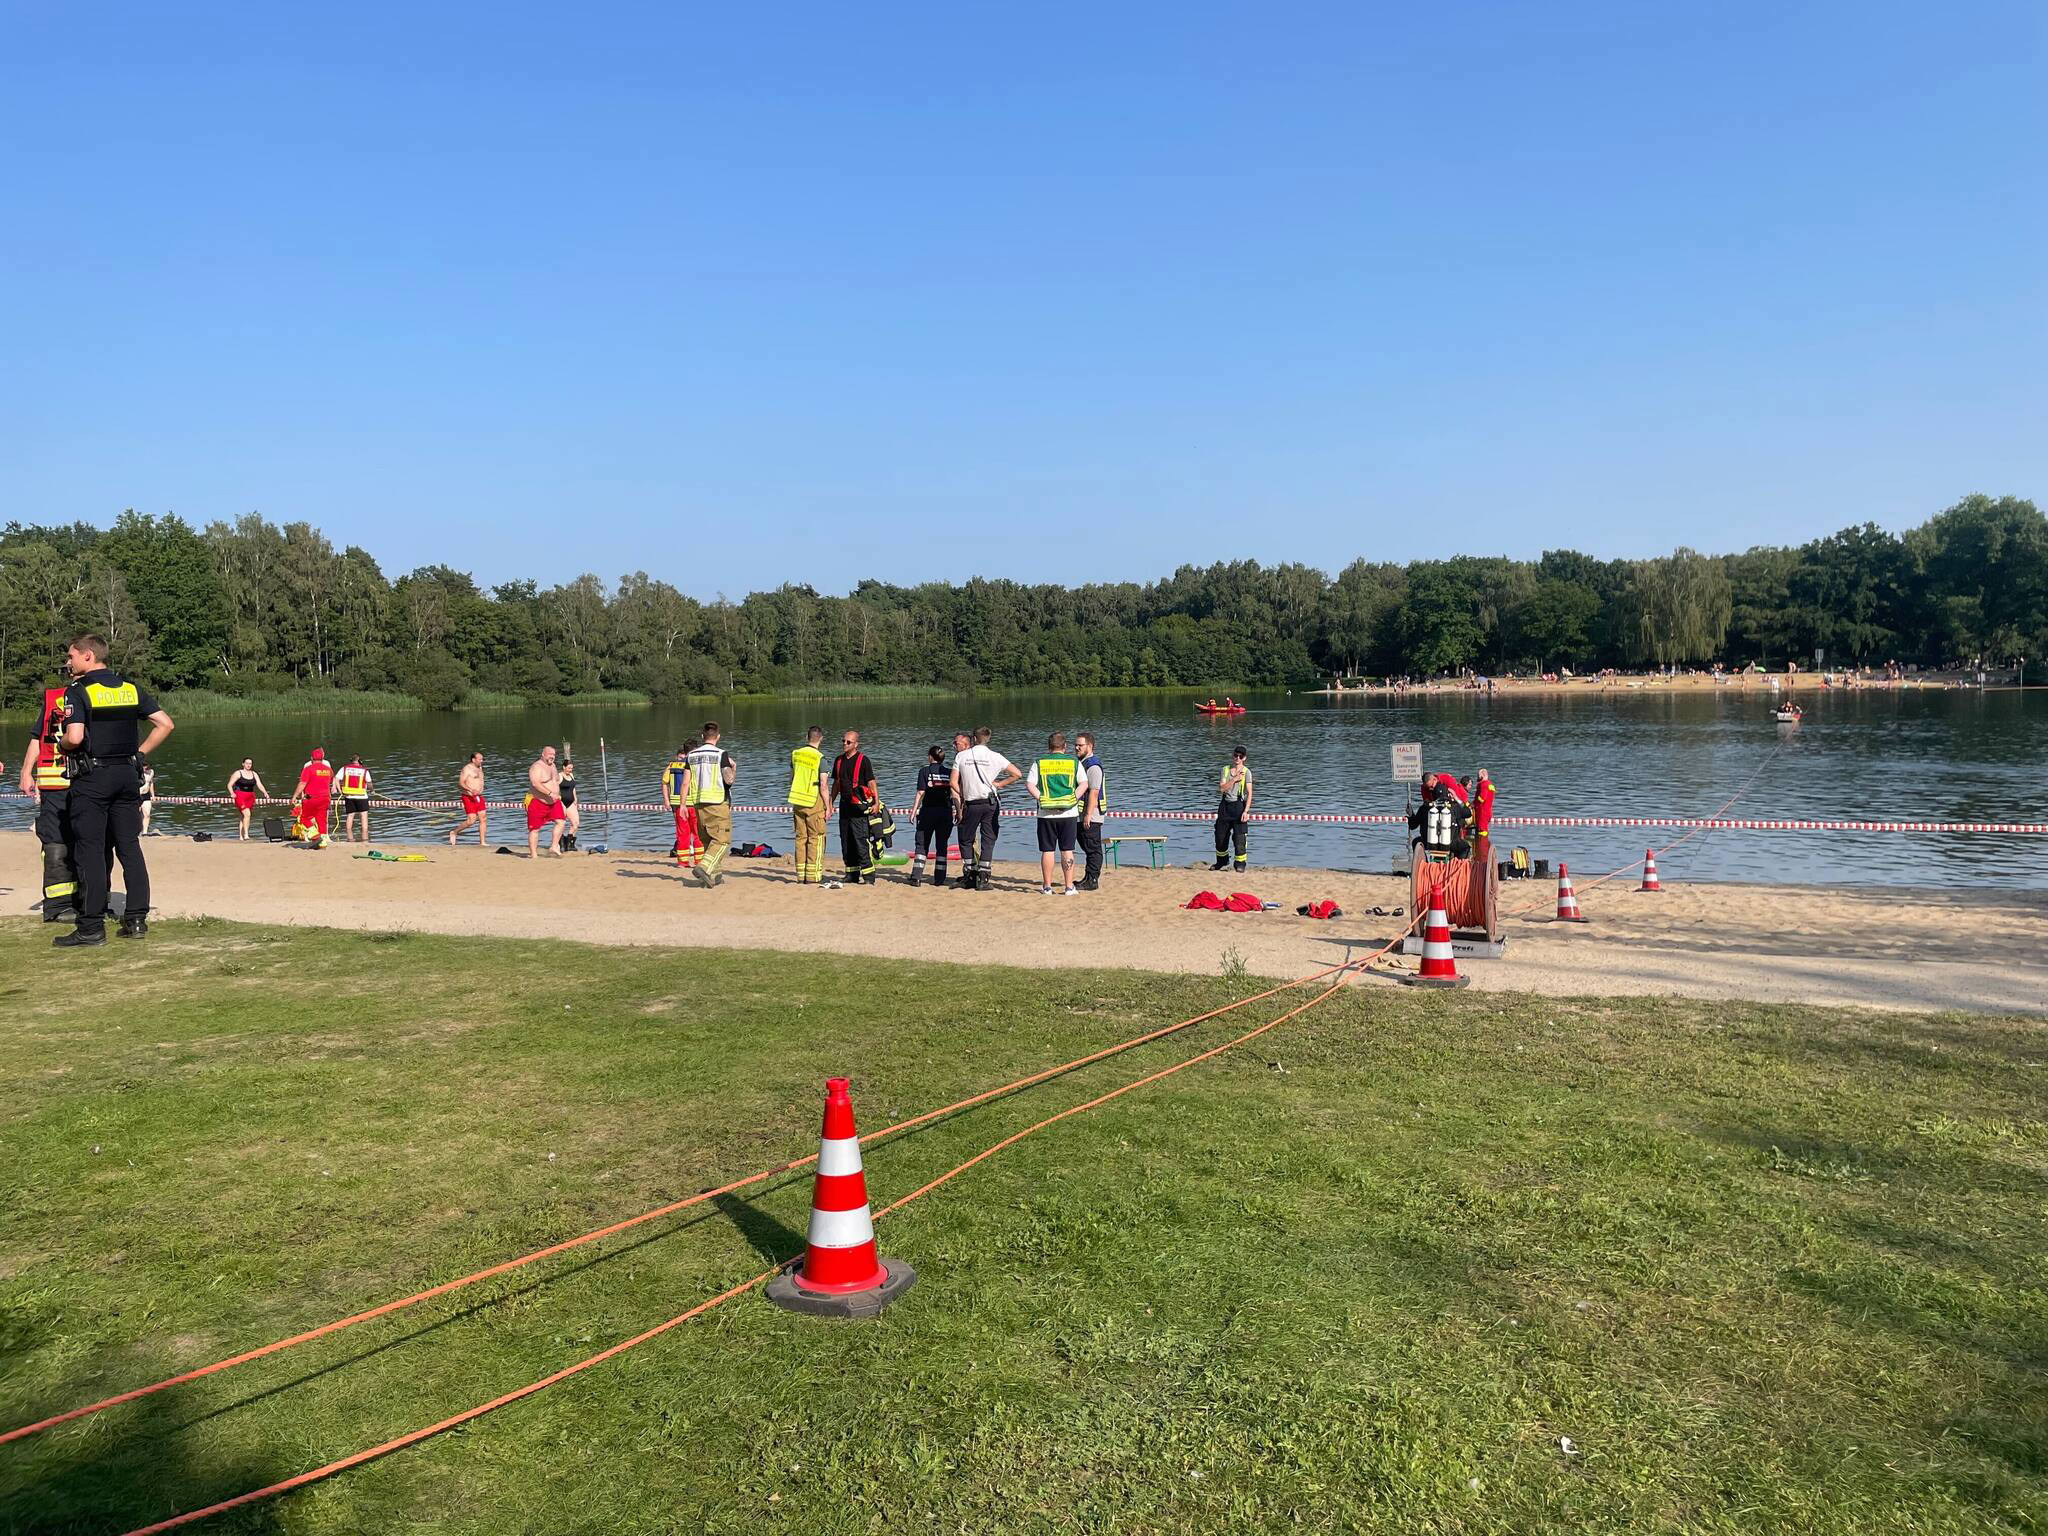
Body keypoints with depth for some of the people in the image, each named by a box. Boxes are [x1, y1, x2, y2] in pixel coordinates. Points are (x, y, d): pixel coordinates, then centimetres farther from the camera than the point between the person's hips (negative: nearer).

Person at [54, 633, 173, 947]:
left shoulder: (78, 692, -9)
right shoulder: (132, 689, 8)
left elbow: (75, 737, -20)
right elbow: (165, 724, 6)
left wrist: (62, 746, 1)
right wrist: (140, 753, 10)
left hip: (91, 778, -5)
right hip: (128, 775, 5)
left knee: (91, 851, -2)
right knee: (130, 847, 9)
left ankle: (91, 927, -1)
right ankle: (137, 919, 9)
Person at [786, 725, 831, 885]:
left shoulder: (795, 754, 5)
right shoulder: (820, 758, -12)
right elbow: (823, 786, -14)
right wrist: (827, 807, -5)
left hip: (797, 801, 5)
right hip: (814, 801, -5)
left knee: (801, 838, 11)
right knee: (816, 838, 2)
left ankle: (801, 876, 13)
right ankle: (813, 876, 1)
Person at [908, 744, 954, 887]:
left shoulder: (925, 771, -3)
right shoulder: (949, 772, 5)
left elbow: (920, 793, -8)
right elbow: (954, 793, 2)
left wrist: (914, 810, -4)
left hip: (928, 811, -2)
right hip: (946, 812, 2)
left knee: (922, 844, 4)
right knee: (942, 845, 8)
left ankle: (916, 877, -4)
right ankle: (939, 879, 7)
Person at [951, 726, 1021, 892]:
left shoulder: (961, 755, -1)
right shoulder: (994, 756, -3)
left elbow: (954, 783, -3)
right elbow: (1017, 774, -3)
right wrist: (999, 784, 4)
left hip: (971, 804, 0)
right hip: (991, 803, 0)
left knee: (966, 840, 15)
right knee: (988, 841, 5)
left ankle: (969, 875, 13)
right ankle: (983, 879, 1)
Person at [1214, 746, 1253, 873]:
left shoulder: (1246, 772, -2)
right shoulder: (1225, 770, 8)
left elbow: (1249, 793, -8)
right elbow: (1221, 788, -3)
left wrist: (1246, 811, -17)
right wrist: (1235, 779, -14)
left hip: (1239, 805, -4)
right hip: (1225, 805, 4)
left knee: (1239, 837, -8)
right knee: (1220, 836, 8)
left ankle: (1240, 864, 2)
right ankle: (1222, 862, 25)